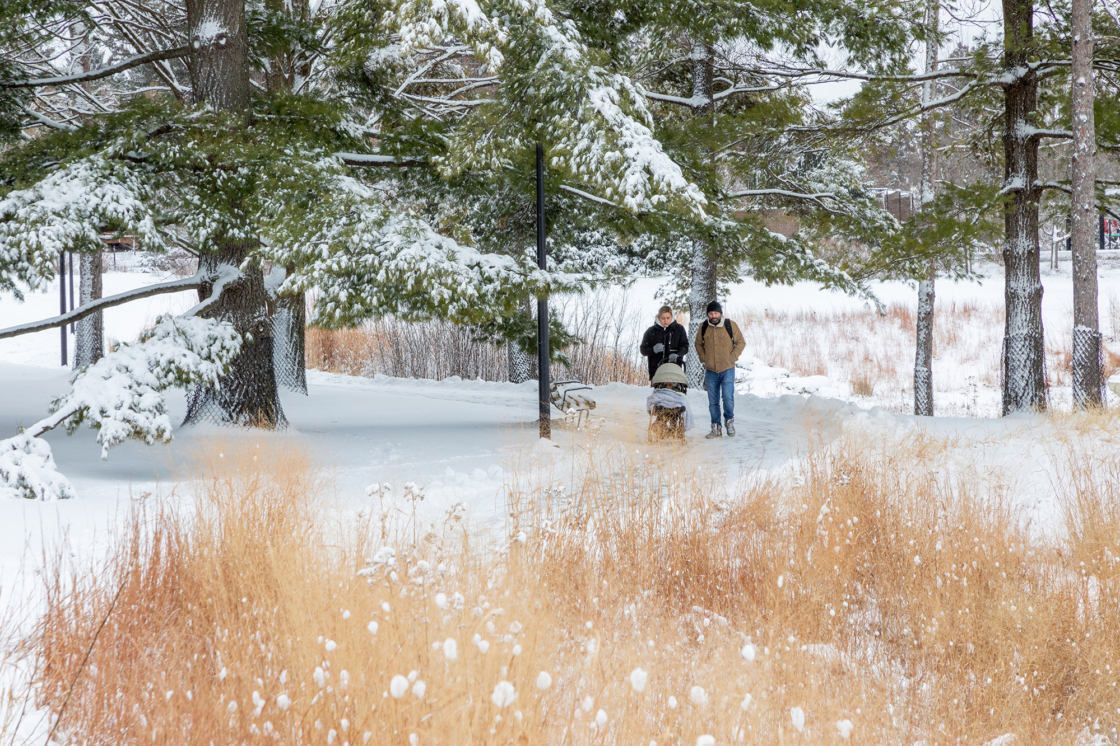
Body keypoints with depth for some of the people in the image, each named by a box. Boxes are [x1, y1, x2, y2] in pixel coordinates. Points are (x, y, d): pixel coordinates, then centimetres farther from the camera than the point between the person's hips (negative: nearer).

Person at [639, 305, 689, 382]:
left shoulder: (679, 329, 10)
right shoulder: (651, 331, 10)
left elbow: (685, 347, 5)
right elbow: (643, 349, 11)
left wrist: (677, 354, -16)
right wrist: (653, 350, -11)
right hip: (656, 369, 1)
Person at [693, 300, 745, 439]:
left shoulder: (730, 325, -3)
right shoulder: (703, 327, 3)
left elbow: (740, 343, 4)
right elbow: (698, 344, 18)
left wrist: (732, 358, -5)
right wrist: (703, 358, 5)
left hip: (727, 369, -3)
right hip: (710, 370, 3)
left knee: (728, 397, -14)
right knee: (713, 401, 4)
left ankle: (729, 420, 10)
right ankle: (716, 428, 11)